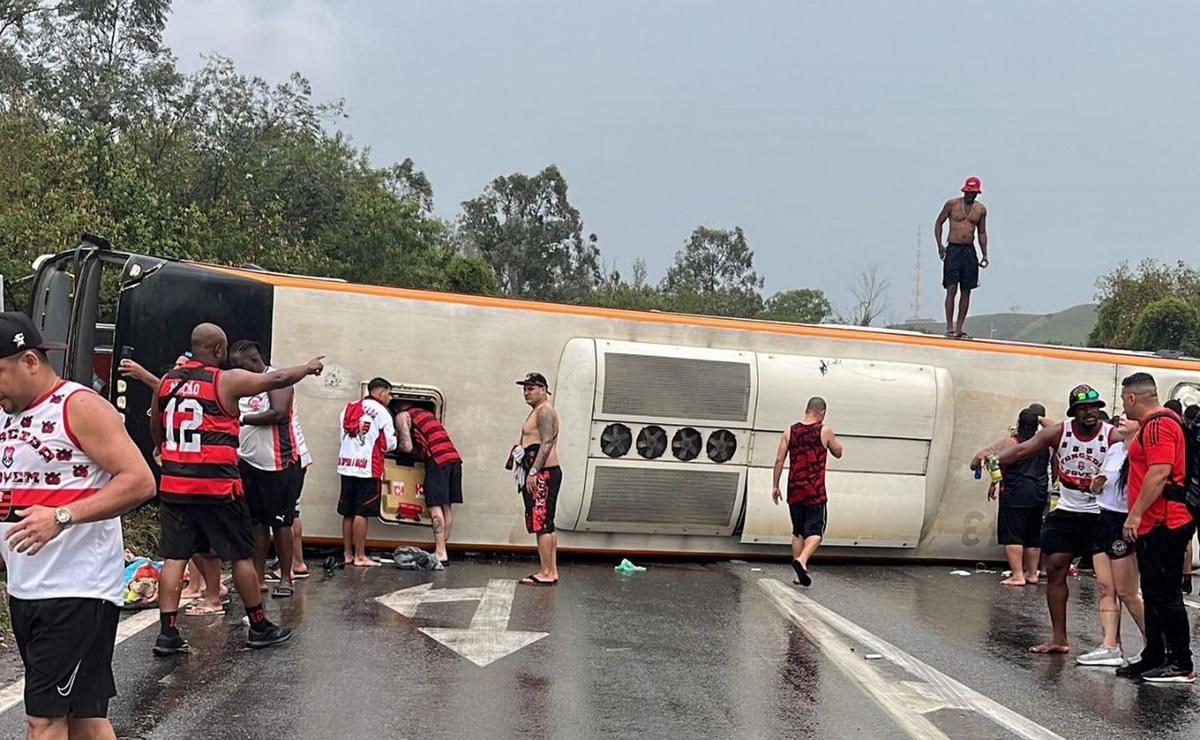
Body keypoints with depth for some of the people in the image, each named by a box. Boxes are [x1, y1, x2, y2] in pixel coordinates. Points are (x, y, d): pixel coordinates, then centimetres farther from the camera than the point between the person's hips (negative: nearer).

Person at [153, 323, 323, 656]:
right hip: (217, 485, -5)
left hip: (174, 484, 5)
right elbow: (278, 379, 0)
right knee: (242, 555, 7)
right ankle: (259, 627, 17)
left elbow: (155, 430, 21)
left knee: (174, 556, 7)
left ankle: (167, 633, 2)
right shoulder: (227, 380, -9)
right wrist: (309, 367, 18)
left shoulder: (167, 381, 8)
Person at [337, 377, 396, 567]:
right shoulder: (380, 412, -4)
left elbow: (343, 435, 13)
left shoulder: (349, 408, 15)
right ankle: (360, 556, 0)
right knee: (361, 513, -3)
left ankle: (347, 554, 16)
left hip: (347, 464, 6)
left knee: (348, 513, 11)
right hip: (367, 467, -6)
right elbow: (389, 444, -3)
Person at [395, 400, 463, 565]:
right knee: (447, 506, 11)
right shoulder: (428, 413, 30)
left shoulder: (402, 416, 7)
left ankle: (440, 553, -10)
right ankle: (442, 549, 15)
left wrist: (397, 445, 19)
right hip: (454, 457, 7)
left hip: (438, 460, -7)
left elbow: (407, 447, -1)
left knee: (435, 507, -6)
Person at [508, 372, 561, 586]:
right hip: (541, 474, 11)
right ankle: (552, 571, 14)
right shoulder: (538, 411, 22)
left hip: (543, 473, -11)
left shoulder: (544, 411, -11)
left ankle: (546, 573, -12)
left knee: (541, 524, -12)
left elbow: (546, 444, -20)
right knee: (547, 525, 11)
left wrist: (533, 472, -24)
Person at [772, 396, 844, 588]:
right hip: (815, 492, -4)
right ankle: (802, 559, -27)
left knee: (798, 532, 15)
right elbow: (838, 453, 10)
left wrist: (775, 486, 7)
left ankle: (799, 574, 16)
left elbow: (779, 460, 2)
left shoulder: (790, 431, 4)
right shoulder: (825, 431, -4)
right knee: (815, 532, -1)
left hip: (794, 491, 4)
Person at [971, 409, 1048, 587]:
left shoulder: (1010, 443, -7)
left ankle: (1017, 575, -10)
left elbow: (983, 455, -7)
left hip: (1015, 494, -6)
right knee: (1033, 536, 14)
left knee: (1012, 535, -4)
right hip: (1039, 495, 6)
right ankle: (1031, 573, 21)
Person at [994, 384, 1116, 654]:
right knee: (1055, 570, 3)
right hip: (1066, 512, 4)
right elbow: (1021, 449, -9)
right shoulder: (1058, 433, -4)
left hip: (1101, 515, -4)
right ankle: (1059, 639, 12)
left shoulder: (1112, 436, -13)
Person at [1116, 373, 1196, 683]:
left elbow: (1159, 473, -23)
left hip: (1164, 525, -11)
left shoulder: (1159, 424, -15)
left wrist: (1136, 514, -21)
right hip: (1155, 525, 11)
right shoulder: (1152, 424, 19)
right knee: (1155, 595, 14)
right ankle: (1154, 659, 21)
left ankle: (1181, 665, 0)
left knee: (1165, 594, -6)